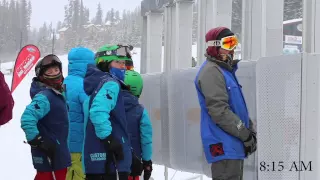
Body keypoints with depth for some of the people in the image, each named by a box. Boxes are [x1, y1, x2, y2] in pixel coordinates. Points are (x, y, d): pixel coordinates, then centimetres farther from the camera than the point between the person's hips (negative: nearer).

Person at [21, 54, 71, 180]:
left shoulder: (56, 94, 13)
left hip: (58, 154, 10)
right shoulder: (44, 97, -18)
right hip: (48, 155, -10)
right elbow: (27, 119, -30)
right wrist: (38, 141, -26)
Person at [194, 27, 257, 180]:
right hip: (224, 145, -10)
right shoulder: (211, 72, -13)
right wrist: (245, 135, -16)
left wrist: (250, 130, 13)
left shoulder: (226, 70, 20)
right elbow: (219, 111, -21)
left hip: (233, 144, 10)